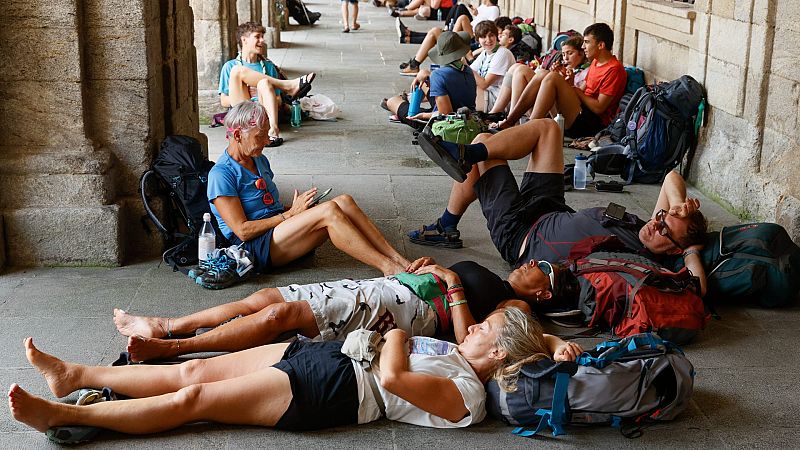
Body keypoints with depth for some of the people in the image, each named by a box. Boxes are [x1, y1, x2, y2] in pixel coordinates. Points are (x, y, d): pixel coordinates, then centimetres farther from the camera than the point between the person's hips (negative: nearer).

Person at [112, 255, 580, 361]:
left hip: (396, 310, -9)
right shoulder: (488, 278, 29)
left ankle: (167, 346, -20)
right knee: (266, 297, -3)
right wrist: (428, 266, 16)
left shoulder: (517, 307, 3)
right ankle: (165, 325, 1)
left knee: (281, 313, -22)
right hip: (376, 287, 9)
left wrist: (454, 287, -13)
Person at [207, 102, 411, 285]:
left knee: (344, 201, -17)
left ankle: (400, 261, -22)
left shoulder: (259, 160, 18)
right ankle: (388, 267, -30)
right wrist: (290, 213, -12)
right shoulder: (221, 175, -10)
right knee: (329, 210, -29)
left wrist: (296, 208, 3)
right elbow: (243, 230, -15)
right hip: (258, 248, -8)